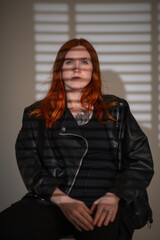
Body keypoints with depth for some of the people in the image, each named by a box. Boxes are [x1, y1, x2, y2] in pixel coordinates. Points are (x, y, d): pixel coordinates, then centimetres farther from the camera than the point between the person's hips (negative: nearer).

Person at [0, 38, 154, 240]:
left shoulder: (116, 109, 18)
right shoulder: (36, 115, 16)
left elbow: (142, 162, 12)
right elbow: (28, 164, 4)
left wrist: (114, 197, -7)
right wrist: (62, 200, -14)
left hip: (103, 204, -1)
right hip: (49, 202, 1)